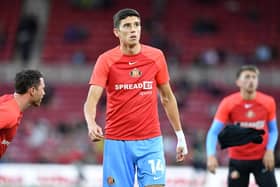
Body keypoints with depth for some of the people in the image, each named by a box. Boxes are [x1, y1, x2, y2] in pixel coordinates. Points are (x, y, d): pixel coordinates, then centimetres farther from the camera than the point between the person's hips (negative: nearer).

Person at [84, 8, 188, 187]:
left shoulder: (156, 56, 1)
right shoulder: (106, 60, -5)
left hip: (150, 141, 1)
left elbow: (167, 98, 12)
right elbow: (92, 99, -13)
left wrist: (180, 135, 12)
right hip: (117, 143, -1)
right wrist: (91, 124, -34)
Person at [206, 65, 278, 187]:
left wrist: (270, 150, -11)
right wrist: (211, 155, -27)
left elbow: (272, 130, 7)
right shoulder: (228, 103, -11)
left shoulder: (268, 102, -6)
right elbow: (214, 132, -12)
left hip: (262, 159, 0)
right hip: (237, 159, 0)